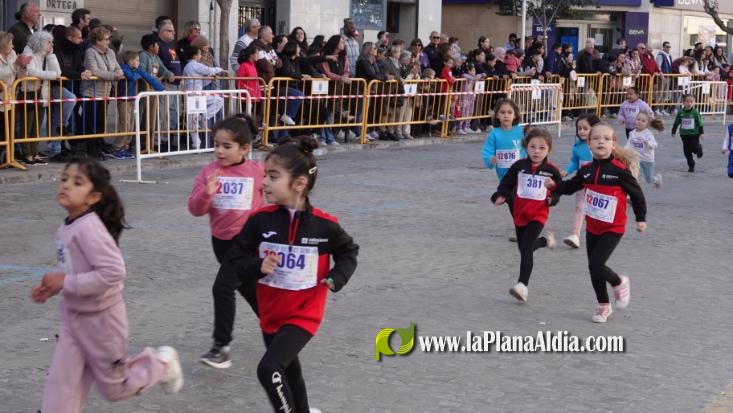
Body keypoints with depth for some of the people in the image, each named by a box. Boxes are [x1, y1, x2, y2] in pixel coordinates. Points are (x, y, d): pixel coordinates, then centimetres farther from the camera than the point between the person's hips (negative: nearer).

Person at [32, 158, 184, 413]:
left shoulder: (89, 228, -26)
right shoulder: (67, 227, 1)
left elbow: (112, 273, -33)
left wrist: (65, 282, -28)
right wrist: (52, 285, -2)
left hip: (101, 318, -8)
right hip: (73, 318, 8)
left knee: (113, 389, 12)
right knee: (60, 386, 4)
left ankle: (161, 364, 36)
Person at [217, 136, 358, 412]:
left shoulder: (323, 225, -15)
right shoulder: (260, 220, -11)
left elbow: (349, 252, 5)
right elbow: (233, 263, -6)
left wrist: (336, 278, -12)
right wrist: (258, 266, -25)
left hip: (303, 315, -4)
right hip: (270, 314, 4)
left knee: (269, 369, -21)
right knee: (287, 371, 23)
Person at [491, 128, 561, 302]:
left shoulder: (551, 170, -5)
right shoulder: (519, 166, -4)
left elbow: (558, 190, 7)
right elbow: (506, 184, 0)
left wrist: (552, 198, -13)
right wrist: (500, 196, -19)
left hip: (538, 214, -4)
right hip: (520, 213, 4)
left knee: (526, 249, -15)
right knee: (523, 247, 20)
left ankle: (522, 285, -14)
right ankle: (545, 240, 51)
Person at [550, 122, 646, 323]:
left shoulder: (619, 170, -16)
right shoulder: (586, 170, -1)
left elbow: (636, 193, -5)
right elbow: (571, 186, 13)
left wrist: (641, 218, 0)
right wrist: (554, 185, -6)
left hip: (613, 229, -6)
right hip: (592, 228, 6)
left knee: (596, 265, -15)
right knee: (593, 268, 11)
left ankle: (620, 283, 15)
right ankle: (603, 305, 30)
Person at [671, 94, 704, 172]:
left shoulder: (695, 112, -10)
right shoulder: (680, 112, -4)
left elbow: (699, 123, -4)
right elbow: (676, 123, 6)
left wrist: (701, 133, -5)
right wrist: (673, 132, 7)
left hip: (694, 134, -2)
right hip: (684, 134, 2)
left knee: (695, 149, -3)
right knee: (687, 151, 4)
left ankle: (699, 147, 34)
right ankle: (691, 165, 17)